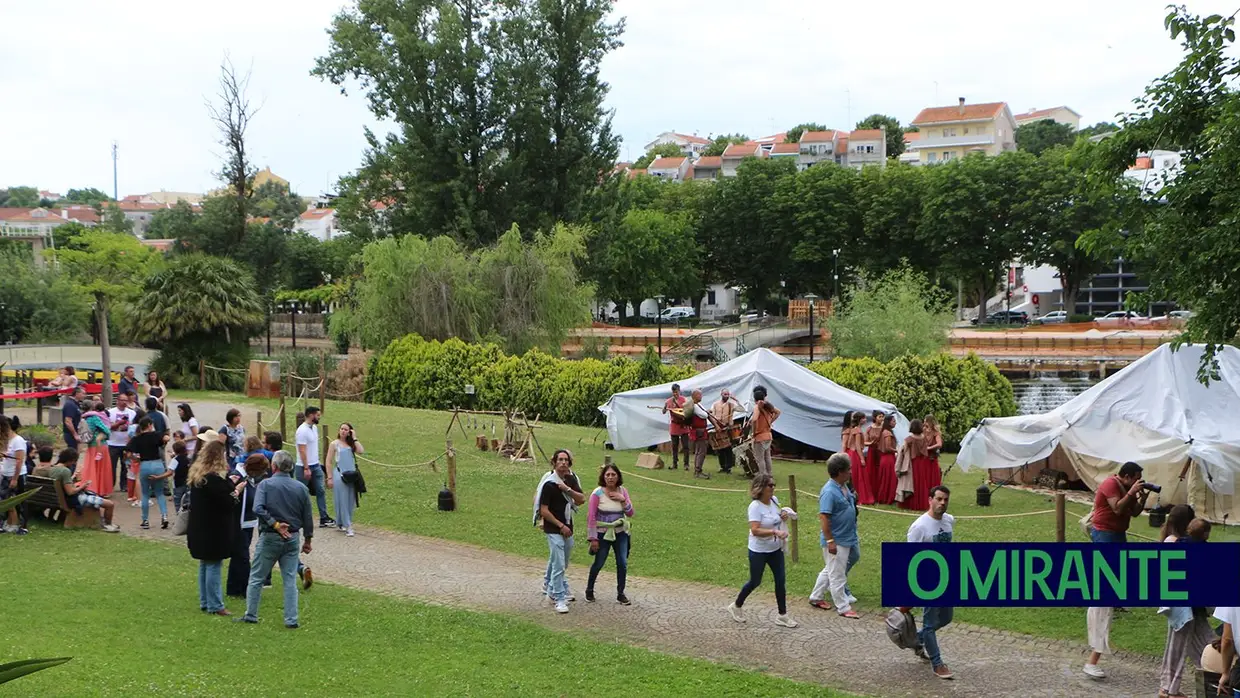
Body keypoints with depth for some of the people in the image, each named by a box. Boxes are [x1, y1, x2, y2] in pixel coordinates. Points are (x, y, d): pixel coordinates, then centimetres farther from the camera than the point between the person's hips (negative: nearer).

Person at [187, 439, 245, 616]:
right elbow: (227, 503, -21)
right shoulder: (215, 478, -23)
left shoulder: (197, 474, 7)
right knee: (214, 566, -3)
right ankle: (215, 605, 2)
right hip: (214, 531, -9)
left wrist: (230, 484, 13)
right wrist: (236, 491, -4)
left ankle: (204, 602, 24)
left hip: (200, 530, 9)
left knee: (204, 565, 16)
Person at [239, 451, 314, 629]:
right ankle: (291, 620, 6)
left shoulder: (265, 484, -9)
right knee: (290, 580, 7)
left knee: (256, 578, 11)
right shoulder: (301, 488, 1)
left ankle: (251, 615, 17)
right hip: (292, 538, 3)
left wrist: (275, 524, -19)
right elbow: (308, 517, 7)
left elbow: (258, 509, -25)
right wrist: (307, 539, 16)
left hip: (269, 537, -3)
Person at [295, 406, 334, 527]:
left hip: (316, 466, 8)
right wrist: (306, 468, -22)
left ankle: (324, 518, 4)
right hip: (304, 467, -8)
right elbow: (302, 451, -21)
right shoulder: (302, 430, -18)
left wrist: (317, 462, 14)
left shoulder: (314, 428, 9)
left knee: (321, 491, 3)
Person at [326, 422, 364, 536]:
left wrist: (354, 438, -5)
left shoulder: (351, 444, 9)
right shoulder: (335, 444, -1)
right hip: (339, 475, -4)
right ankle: (348, 526, -3)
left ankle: (341, 523, 21)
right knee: (342, 501, -4)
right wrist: (329, 478, -6)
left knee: (350, 501, 8)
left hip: (351, 475, 4)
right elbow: (329, 462, -1)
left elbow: (361, 451, -10)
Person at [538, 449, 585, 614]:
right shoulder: (549, 484, -15)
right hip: (554, 529, -7)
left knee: (562, 564, 17)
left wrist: (567, 489, -18)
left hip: (567, 528, 7)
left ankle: (551, 590, 35)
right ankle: (559, 599, -4)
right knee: (558, 565, -9)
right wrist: (561, 526, -13)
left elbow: (582, 499, -3)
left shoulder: (571, 479, 5)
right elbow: (544, 510, -14)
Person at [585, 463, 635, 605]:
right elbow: (591, 517, -11)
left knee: (622, 563, 0)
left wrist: (623, 500, -16)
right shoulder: (597, 493, -12)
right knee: (599, 563, 5)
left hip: (620, 533, 3)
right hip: (603, 533, -3)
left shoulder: (622, 491, 1)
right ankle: (589, 590, 27)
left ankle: (620, 594, 13)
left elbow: (630, 513, 0)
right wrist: (593, 538, -12)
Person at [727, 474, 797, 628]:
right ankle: (736, 606, 31)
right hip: (758, 551, -6)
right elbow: (755, 530, -31)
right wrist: (775, 532, -40)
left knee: (780, 581, 7)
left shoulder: (774, 500, -1)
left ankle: (782, 616, 18)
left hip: (775, 549, 6)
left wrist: (783, 517, -4)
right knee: (755, 582, 8)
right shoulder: (755, 507, -23)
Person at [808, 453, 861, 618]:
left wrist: (855, 535, 23)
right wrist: (830, 541, -25)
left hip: (848, 537, 10)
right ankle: (843, 608, 11)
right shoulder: (829, 492, -24)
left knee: (830, 570, 20)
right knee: (837, 575, 2)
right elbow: (823, 517, -25)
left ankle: (816, 597, 33)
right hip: (836, 541, -10)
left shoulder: (843, 487, 6)